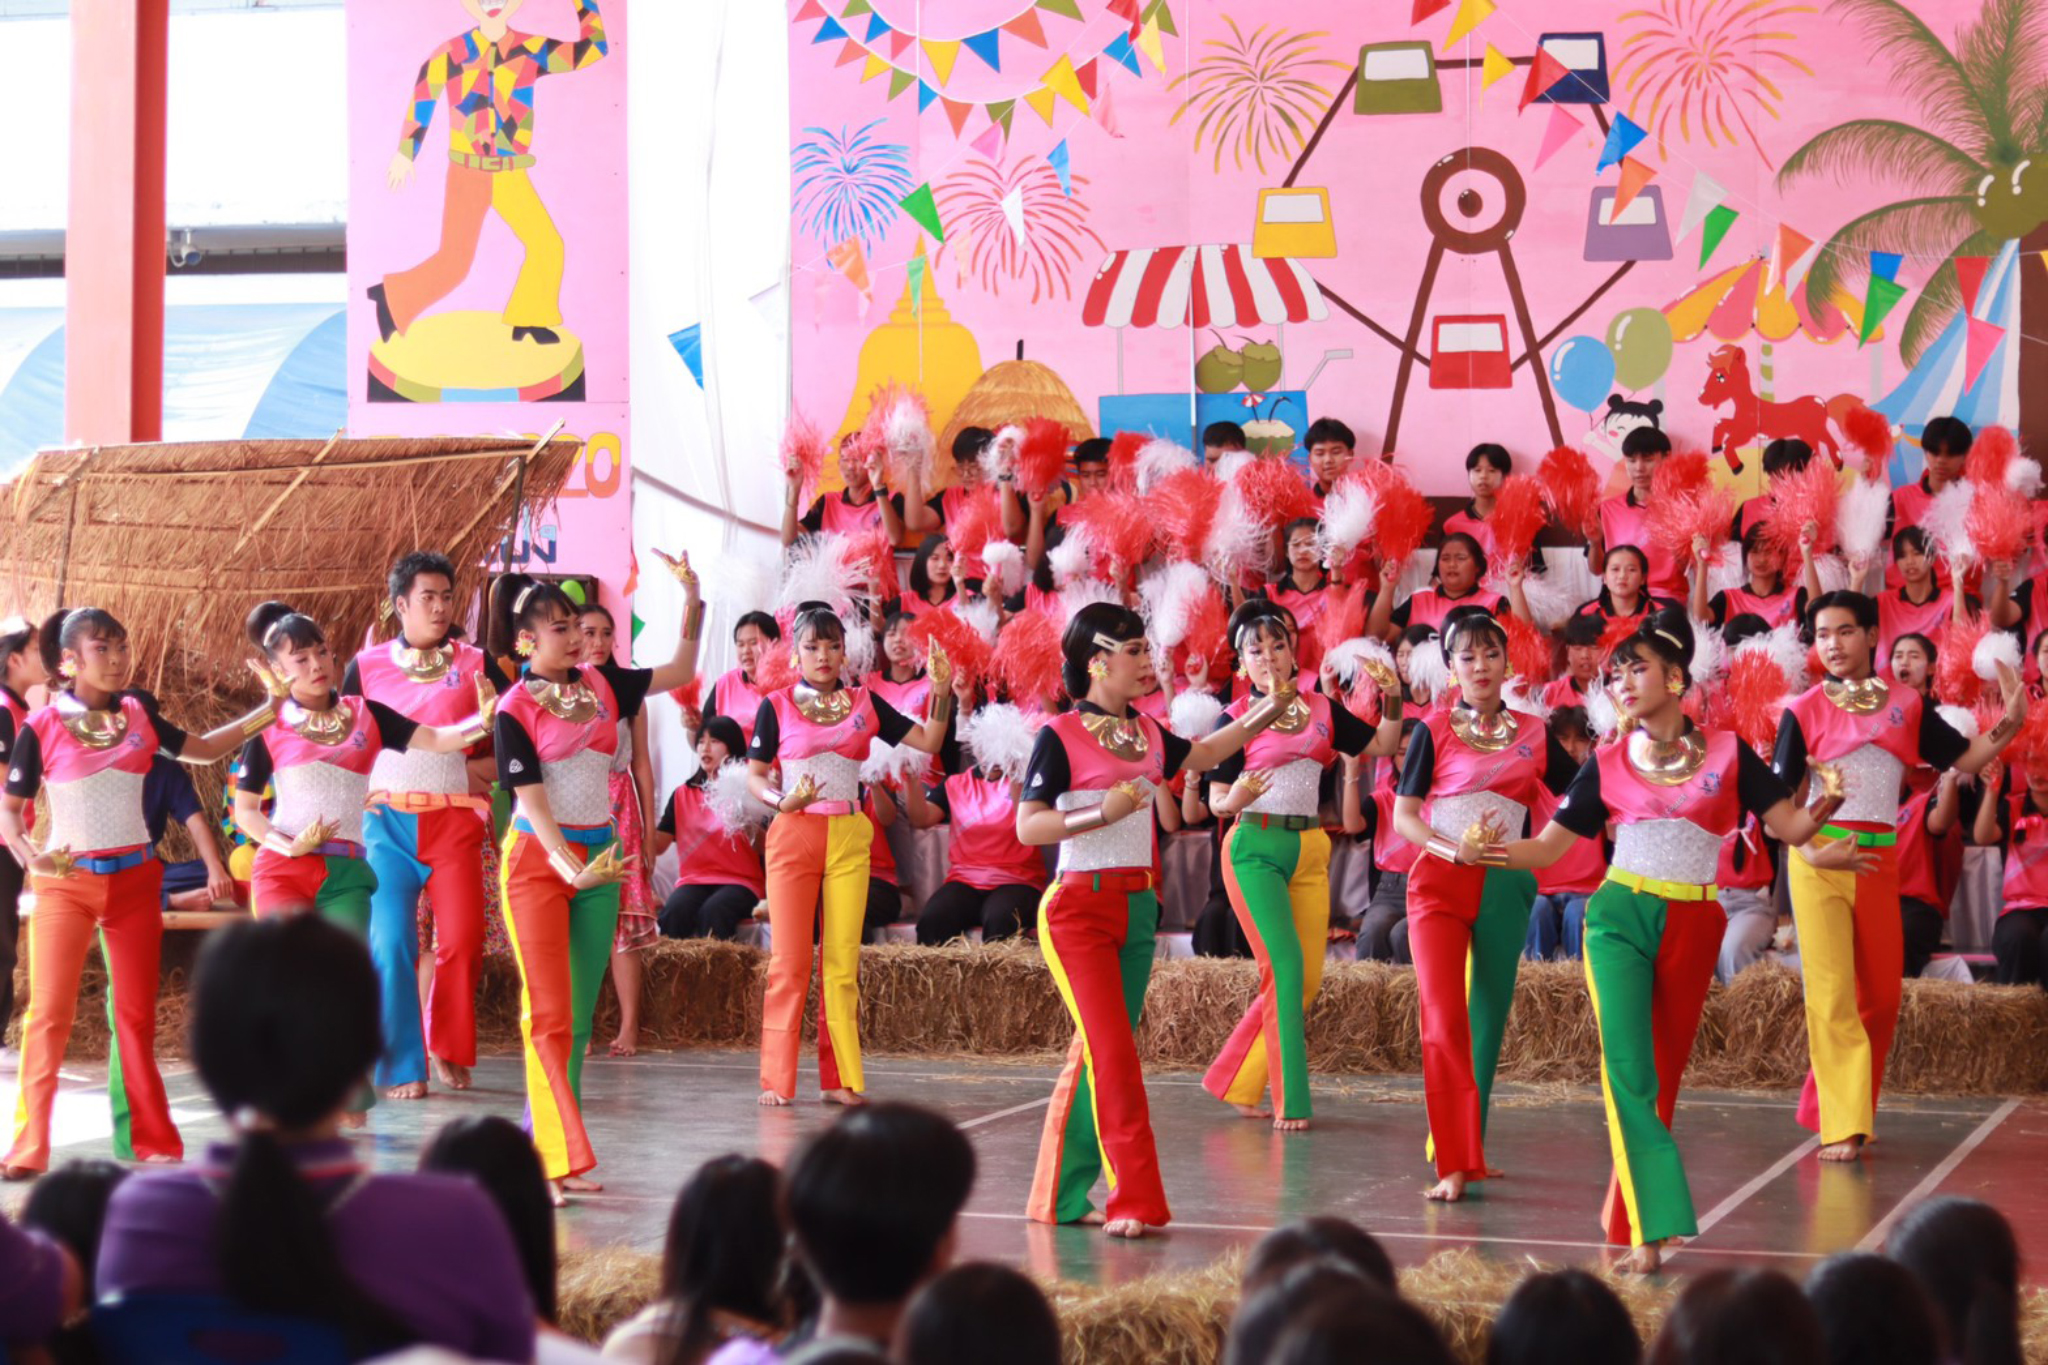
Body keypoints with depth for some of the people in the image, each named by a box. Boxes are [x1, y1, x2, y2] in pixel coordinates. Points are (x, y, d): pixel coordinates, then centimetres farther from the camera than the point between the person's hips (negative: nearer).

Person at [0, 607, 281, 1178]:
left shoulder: (137, 714, 3)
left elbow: (204, 750, 16)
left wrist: (269, 711, 9)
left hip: (133, 878, 4)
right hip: (66, 881, -4)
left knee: (136, 1015, 9)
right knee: (49, 1011, -10)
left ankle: (151, 1141, 15)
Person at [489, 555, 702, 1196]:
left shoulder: (601, 683, 7)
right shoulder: (515, 711, -9)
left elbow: (679, 672, 19)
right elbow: (532, 801, -16)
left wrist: (692, 600, 8)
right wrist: (572, 870, -28)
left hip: (598, 855, 6)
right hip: (537, 860, -6)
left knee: (579, 1017, 7)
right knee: (548, 1014, -9)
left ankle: (541, 1140, 14)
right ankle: (557, 1160, -13)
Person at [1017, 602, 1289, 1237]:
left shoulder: (1147, 734, 12)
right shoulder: (1061, 736, -9)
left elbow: (1205, 753, 31)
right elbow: (1027, 826, -14)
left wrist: (1269, 709, 21)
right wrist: (1103, 813, -25)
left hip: (1138, 905, 7)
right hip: (1080, 905, -7)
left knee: (1098, 1053, 9)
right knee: (1113, 1053, -12)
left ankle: (1063, 1197, 16)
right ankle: (1137, 1201, -11)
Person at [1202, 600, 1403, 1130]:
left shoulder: (1322, 709, 11)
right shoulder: (1236, 719, -2)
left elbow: (1382, 746, 11)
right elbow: (1217, 800, -5)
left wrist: (1393, 699, -4)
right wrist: (1238, 796, -27)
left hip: (1309, 849, 6)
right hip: (1255, 848, -6)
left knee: (1308, 978, 3)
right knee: (1286, 968, -15)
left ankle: (1237, 1085, 14)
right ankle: (1289, 1102, -11)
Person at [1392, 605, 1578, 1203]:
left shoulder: (1534, 734, 9)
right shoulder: (1435, 729, 2)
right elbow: (1403, 815, -1)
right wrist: (1453, 848, -16)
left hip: (1505, 885, 3)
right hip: (1440, 881, -3)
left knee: (1488, 1018, 9)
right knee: (1444, 1019, -13)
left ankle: (1469, 1149, 22)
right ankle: (1454, 1165, -15)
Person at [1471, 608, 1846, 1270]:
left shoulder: (1726, 752, 3)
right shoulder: (1609, 764, 5)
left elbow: (1790, 827, 0)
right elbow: (1546, 846, 5)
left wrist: (1824, 805, -23)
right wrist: (1485, 852, -15)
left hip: (1693, 925, 1)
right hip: (1621, 916, -1)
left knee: (1664, 1074, 8)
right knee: (1627, 1068, -15)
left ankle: (1625, 1221, 19)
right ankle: (1649, 1232, -19)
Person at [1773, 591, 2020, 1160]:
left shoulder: (1905, 706, 8)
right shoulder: (1804, 711, -2)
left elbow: (1964, 757, 9)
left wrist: (2009, 723, -7)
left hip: (1879, 860, 4)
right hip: (1819, 857, -4)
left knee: (1881, 995, 9)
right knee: (1833, 994, -8)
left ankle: (1837, 1106, 25)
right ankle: (1841, 1127, -7)